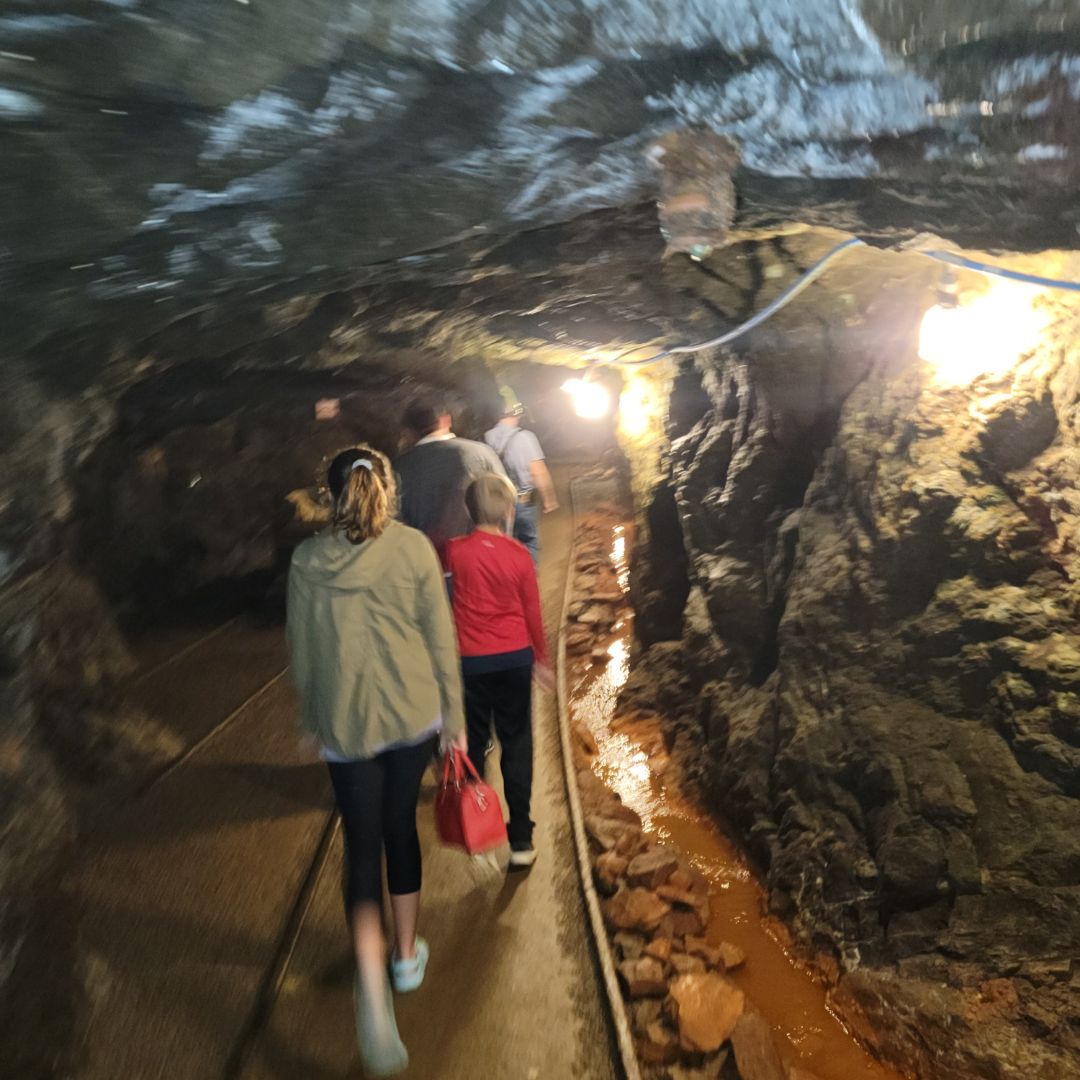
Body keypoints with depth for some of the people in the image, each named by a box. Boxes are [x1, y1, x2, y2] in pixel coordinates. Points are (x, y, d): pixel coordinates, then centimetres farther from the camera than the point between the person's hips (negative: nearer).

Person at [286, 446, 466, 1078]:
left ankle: (372, 980, -7)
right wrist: (455, 715, 5)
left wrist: (310, 720, 17)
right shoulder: (414, 547, -7)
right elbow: (441, 637, -5)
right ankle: (407, 954, 36)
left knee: (363, 844, 9)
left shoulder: (308, 560, -6)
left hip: (345, 723, -1)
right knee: (401, 826, 19)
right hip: (414, 713, 1)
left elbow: (303, 651, 2)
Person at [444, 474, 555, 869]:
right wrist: (541, 658, 11)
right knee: (517, 746, 9)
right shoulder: (520, 555, -9)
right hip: (515, 659, 0)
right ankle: (520, 839, 12)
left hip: (471, 662, 0)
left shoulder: (456, 551, -10)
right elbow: (532, 613, -2)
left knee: (473, 743, 16)